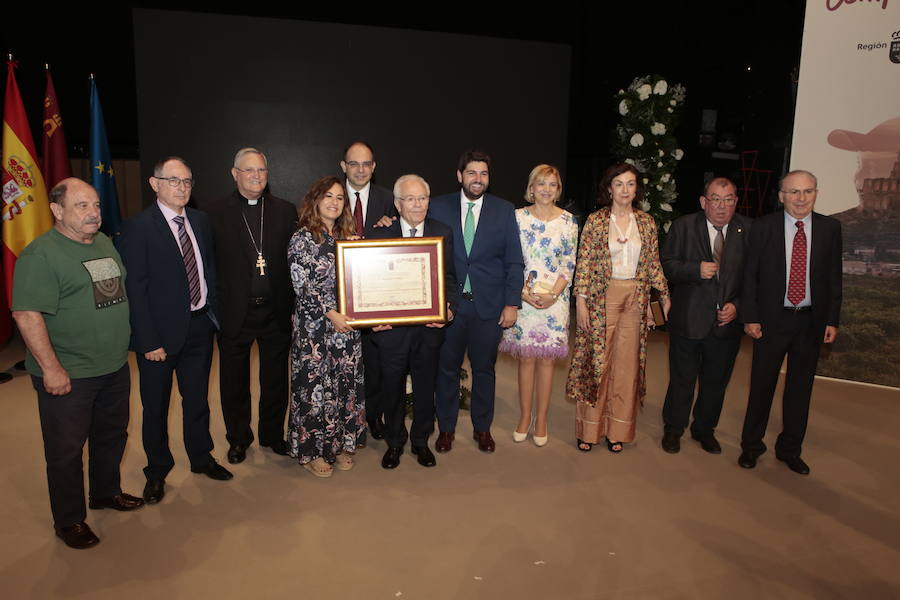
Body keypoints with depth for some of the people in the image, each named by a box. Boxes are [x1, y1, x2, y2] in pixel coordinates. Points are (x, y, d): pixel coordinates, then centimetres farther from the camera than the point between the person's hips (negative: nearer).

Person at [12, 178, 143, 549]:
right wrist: (51, 368, -22)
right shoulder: (40, 255, -16)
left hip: (115, 368, 8)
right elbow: (26, 314, -21)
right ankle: (69, 520, 24)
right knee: (66, 449, 7)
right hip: (68, 377, -7)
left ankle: (106, 492, 42)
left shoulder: (105, 244, 9)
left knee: (112, 435, 21)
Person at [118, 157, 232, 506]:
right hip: (160, 332, -5)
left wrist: (213, 312, 4)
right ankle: (157, 472, 31)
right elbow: (134, 290, -14)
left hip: (200, 326, 5)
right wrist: (149, 342, -17)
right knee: (156, 407, 12)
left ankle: (201, 458, 38)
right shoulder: (137, 228, -12)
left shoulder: (201, 221, 6)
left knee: (197, 400, 19)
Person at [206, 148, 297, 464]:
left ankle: (273, 433, 34)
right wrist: (215, 308, -10)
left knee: (276, 379, 15)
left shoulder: (286, 211, 3)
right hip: (235, 314, -1)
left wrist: (293, 305, -5)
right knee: (235, 381, 14)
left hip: (276, 310, 2)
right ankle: (238, 438, 33)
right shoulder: (218, 214, -2)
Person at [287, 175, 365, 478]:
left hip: (348, 323, 5)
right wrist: (330, 313, -19)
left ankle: (341, 443, 26)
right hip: (314, 325, -5)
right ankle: (311, 450, 18)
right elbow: (302, 285, -12)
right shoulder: (302, 238, -6)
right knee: (315, 384, 3)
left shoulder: (348, 237, 10)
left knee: (346, 383, 10)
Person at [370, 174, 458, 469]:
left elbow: (449, 277, 2)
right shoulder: (381, 234, -3)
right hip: (391, 326, -1)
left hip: (429, 326, 1)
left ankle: (420, 440, 35)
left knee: (425, 386, 15)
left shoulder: (443, 233, 2)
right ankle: (394, 441, 35)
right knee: (392, 387, 14)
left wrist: (448, 308, -16)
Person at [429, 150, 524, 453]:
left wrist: (512, 303, -5)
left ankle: (482, 428, 30)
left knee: (484, 369, 12)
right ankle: (446, 428, 29)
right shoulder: (438, 208, 0)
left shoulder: (504, 211, 1)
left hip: (489, 306, 0)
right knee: (447, 368, 11)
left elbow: (514, 262, 1)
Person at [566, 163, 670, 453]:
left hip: (635, 299, 3)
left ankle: (618, 429, 21)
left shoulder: (646, 222, 7)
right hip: (602, 297, -3)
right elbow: (584, 263, -5)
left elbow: (654, 264, 11)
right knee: (597, 361, 2)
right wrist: (581, 301, -10)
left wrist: (665, 296, 7)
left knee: (627, 364, 7)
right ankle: (590, 428, 16)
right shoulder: (596, 220, -3)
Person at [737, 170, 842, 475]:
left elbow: (834, 277, 4)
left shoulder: (830, 227, 1)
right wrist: (750, 317, -7)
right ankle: (751, 445, 24)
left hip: (811, 321, 2)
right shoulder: (763, 227, -4)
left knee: (800, 387, 12)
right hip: (772, 319, -2)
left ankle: (790, 449, 28)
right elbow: (750, 275, -3)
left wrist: (832, 320, 0)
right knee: (761, 385, 8)